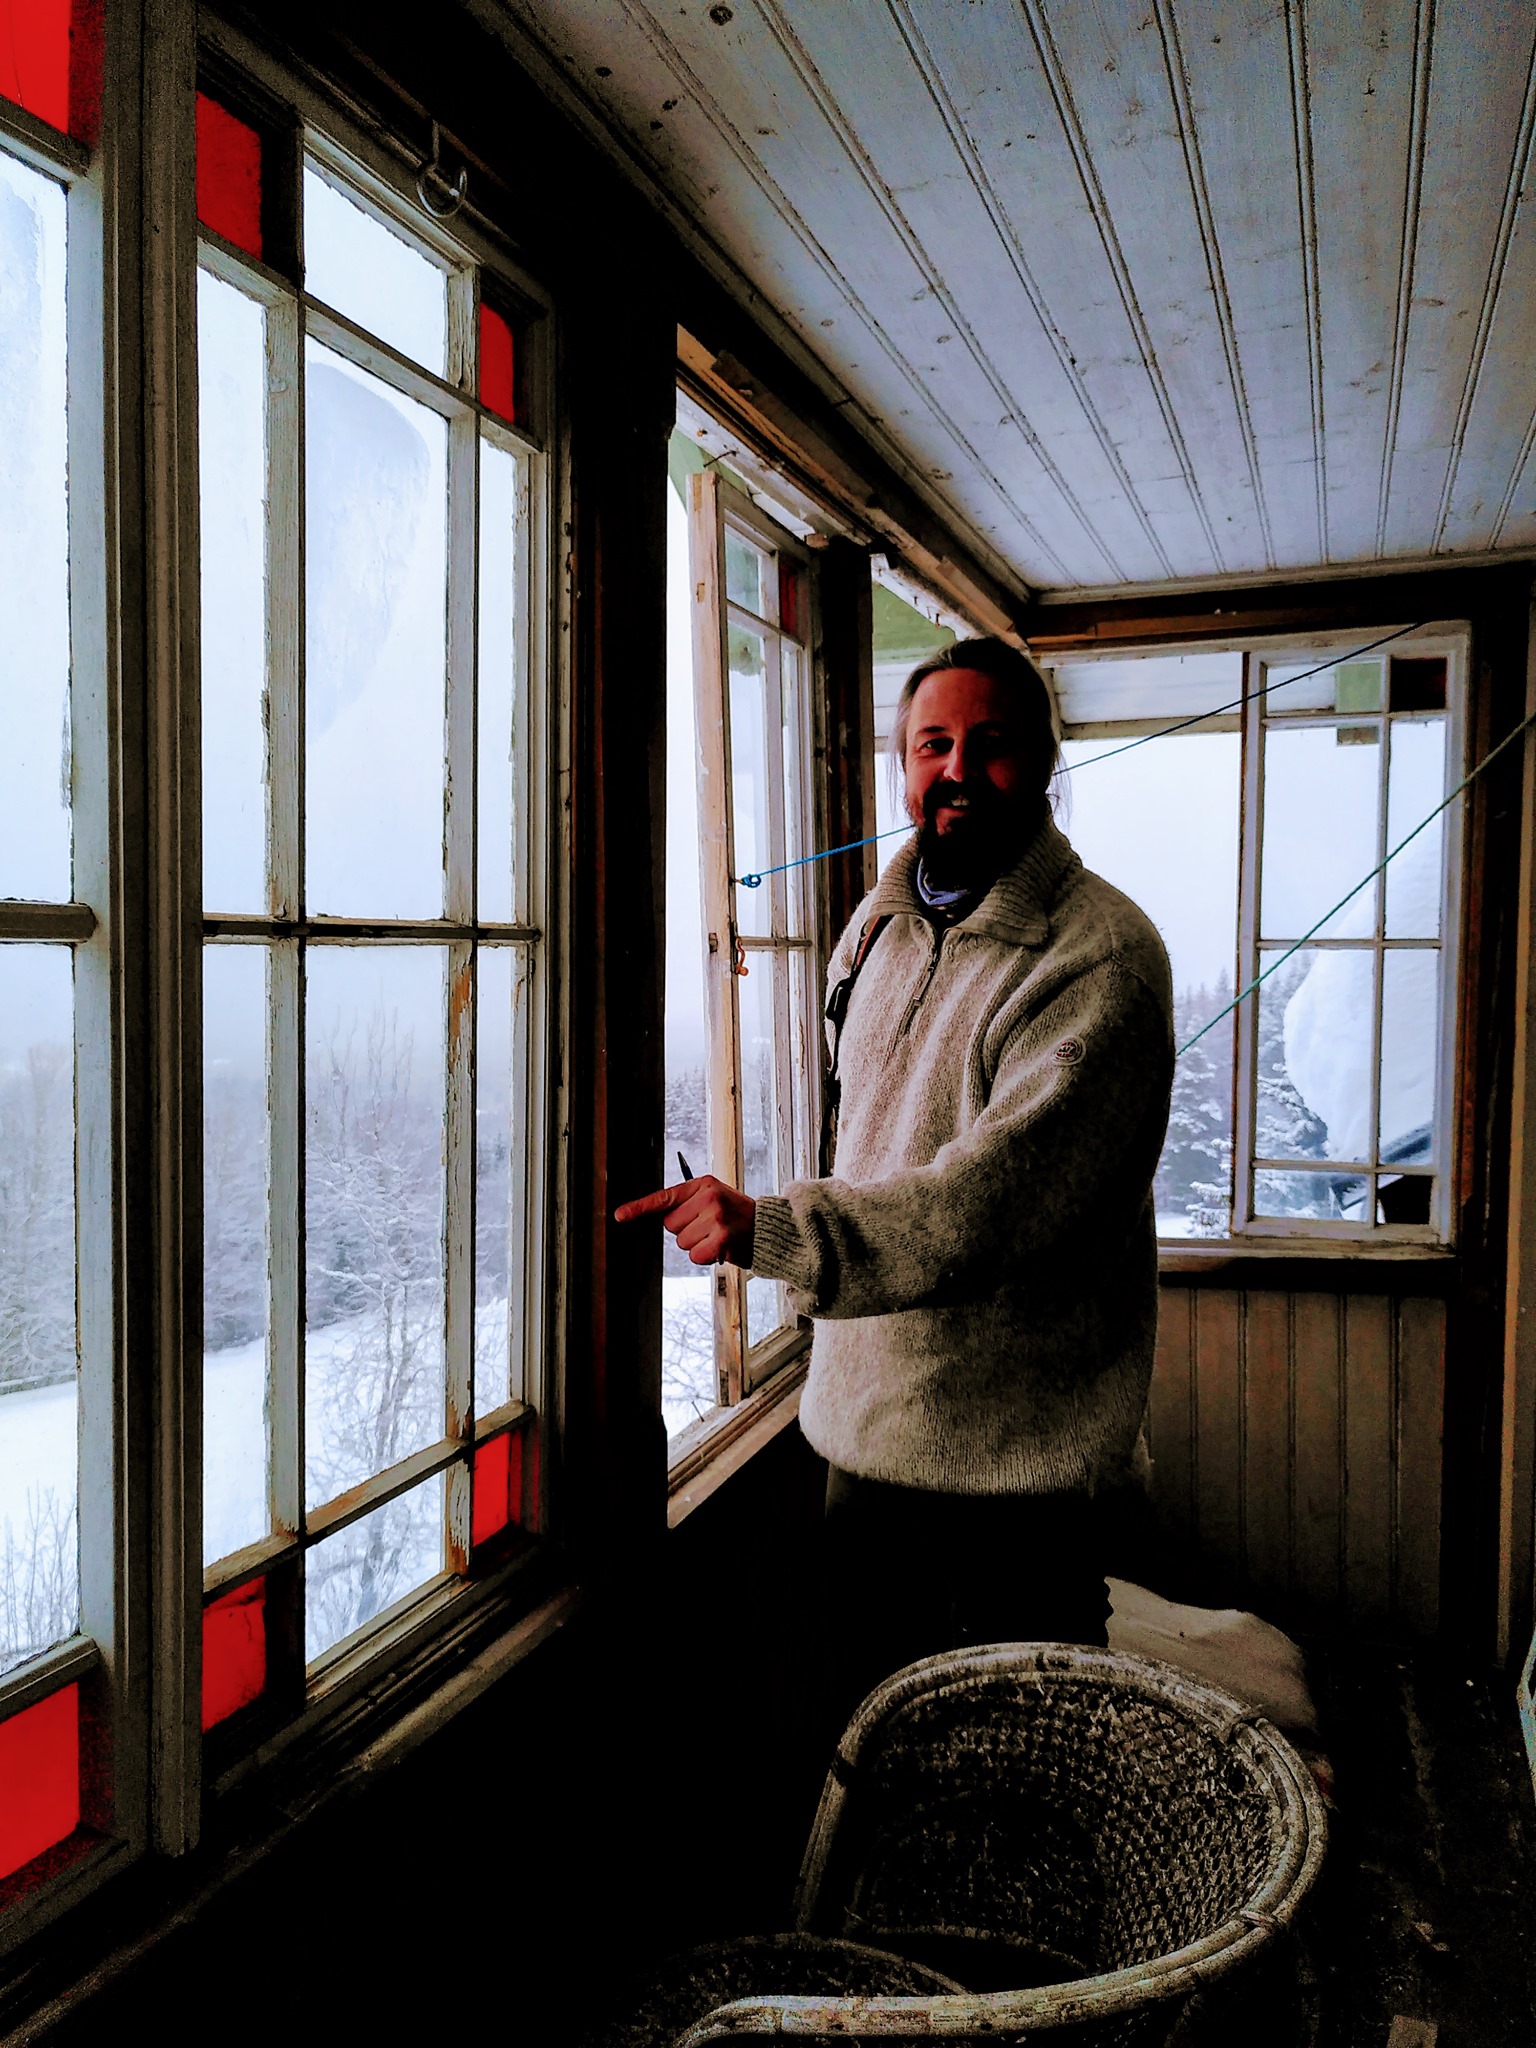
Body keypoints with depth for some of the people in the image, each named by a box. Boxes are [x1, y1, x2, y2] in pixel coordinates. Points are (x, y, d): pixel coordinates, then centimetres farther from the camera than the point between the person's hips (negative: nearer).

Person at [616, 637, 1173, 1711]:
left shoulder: (1101, 956, -19)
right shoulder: (880, 920, 8)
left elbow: (996, 1198, -28)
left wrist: (771, 1227, -34)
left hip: (1018, 1447, -6)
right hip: (869, 1420, 7)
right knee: (870, 1714, 22)